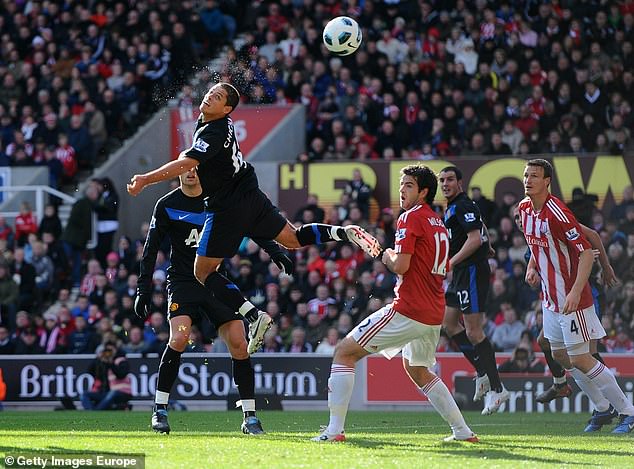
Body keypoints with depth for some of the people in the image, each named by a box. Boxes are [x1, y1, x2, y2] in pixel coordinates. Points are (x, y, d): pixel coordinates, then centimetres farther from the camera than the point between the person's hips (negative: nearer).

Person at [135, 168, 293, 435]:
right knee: (179, 338, -24)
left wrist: (276, 253, 0)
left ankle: (250, 417, 0)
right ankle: (160, 410, -12)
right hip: (183, 281, -2)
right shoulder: (166, 205, 1)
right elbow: (151, 250, 4)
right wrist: (143, 290, -1)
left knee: (239, 344, -9)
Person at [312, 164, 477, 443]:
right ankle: (462, 431, 28)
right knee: (417, 371, 32)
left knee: (344, 352, -4)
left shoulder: (411, 217, -9)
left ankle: (334, 430, -13)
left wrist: (389, 257, 3)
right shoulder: (439, 224, 18)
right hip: (434, 314, 9)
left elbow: (401, 265, -19)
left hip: (408, 311, -9)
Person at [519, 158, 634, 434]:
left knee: (580, 358, -8)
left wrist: (576, 292, -30)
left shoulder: (557, 213, -22)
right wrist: (532, 267, 7)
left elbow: (586, 251, -22)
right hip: (549, 296, 9)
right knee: (560, 355, 13)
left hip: (571, 298, -9)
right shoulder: (524, 209, 4)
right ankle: (603, 408, 26)